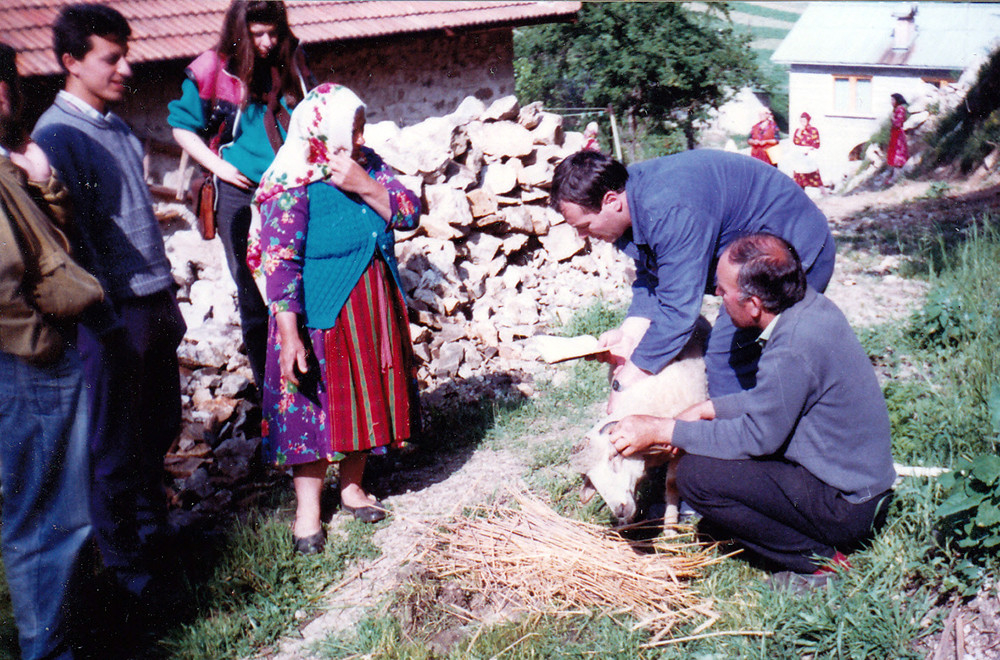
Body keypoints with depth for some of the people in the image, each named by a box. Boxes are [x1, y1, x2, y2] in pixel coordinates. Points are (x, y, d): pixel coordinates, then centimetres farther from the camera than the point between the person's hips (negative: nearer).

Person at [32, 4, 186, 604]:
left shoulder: (119, 128, 14)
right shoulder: (56, 135, -11)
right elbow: (72, 238, -15)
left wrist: (169, 299, 17)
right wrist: (108, 323, -16)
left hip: (156, 305, 8)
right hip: (115, 315, -7)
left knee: (160, 430, 17)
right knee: (116, 449, 6)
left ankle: (153, 532, 36)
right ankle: (127, 566, 22)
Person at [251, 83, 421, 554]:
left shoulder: (369, 166, 4)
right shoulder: (293, 187, -16)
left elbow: (409, 213, -2)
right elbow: (280, 263, -19)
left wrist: (366, 187, -19)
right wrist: (289, 336, -23)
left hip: (373, 310, 6)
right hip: (321, 317, -6)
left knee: (366, 397, 15)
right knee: (315, 405, 3)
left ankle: (352, 486, 34)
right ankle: (307, 508, 18)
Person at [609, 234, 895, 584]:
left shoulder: (794, 349, -29)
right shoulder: (810, 305, 0)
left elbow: (757, 436, -20)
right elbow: (769, 399, 11)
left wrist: (663, 430, -15)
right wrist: (707, 409, 4)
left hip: (846, 507, -9)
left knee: (695, 473, -16)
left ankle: (818, 559, -4)